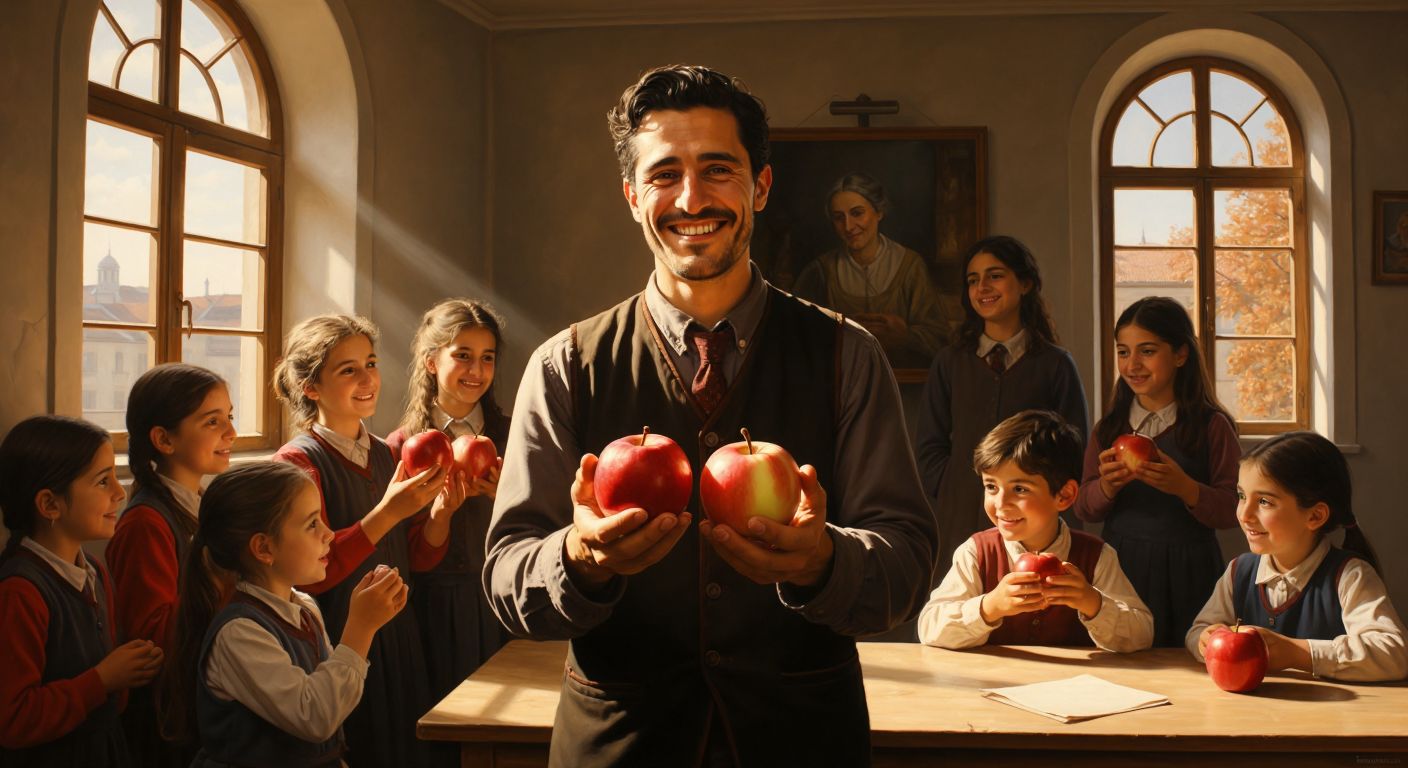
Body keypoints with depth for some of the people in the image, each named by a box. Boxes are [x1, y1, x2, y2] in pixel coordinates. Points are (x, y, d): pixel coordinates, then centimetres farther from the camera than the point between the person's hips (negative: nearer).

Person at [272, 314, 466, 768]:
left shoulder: (386, 456, 6)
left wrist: (441, 511, -11)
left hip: (397, 639, 6)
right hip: (337, 643, -6)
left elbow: (418, 559, 7)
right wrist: (388, 512, -27)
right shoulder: (298, 462, -11)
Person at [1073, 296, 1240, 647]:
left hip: (1187, 574, -2)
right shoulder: (1109, 427, 7)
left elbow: (1232, 510, -7)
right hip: (1119, 567, 3)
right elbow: (1084, 509, 5)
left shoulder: (1211, 426, -3)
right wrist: (1107, 486, -15)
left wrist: (1184, 487, -23)